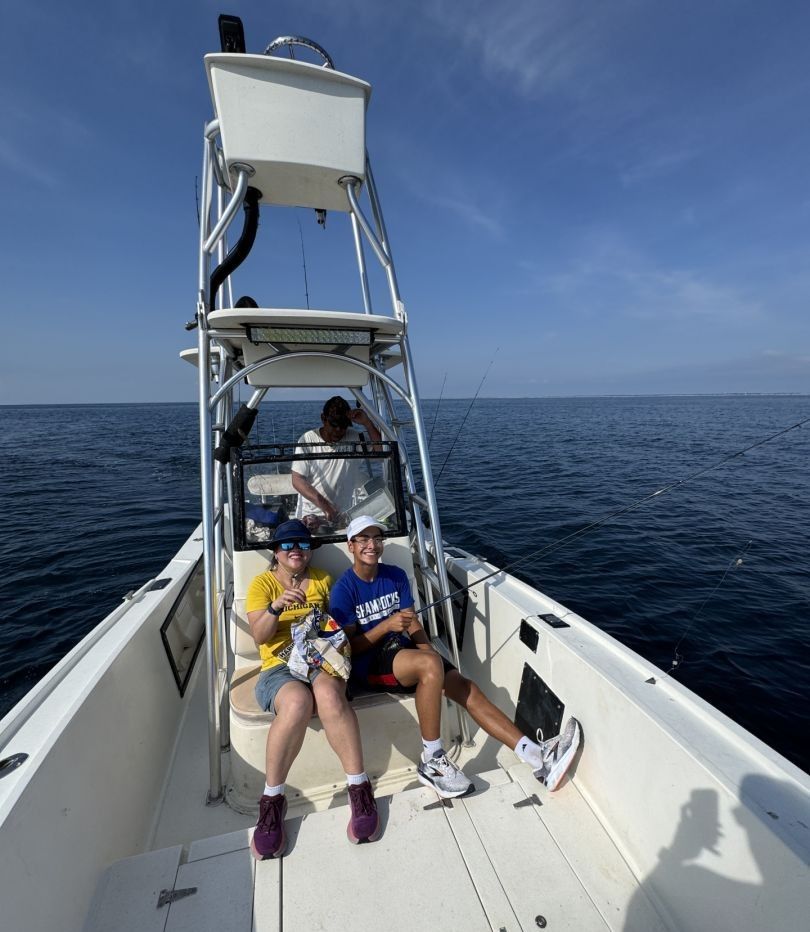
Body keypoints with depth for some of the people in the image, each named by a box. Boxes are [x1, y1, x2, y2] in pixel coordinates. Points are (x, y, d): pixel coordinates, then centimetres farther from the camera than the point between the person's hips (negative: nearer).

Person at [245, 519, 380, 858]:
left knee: (329, 695, -35)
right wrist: (276, 606, -23)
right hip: (279, 666, -1)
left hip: (322, 659, 1)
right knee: (297, 703, -36)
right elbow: (259, 636, -4)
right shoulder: (262, 583, 7)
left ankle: (359, 787, -22)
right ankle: (272, 799, -15)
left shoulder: (322, 579, 15)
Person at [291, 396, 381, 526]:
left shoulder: (353, 438, -1)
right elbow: (297, 480, -9)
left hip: (343, 515, 1)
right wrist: (324, 505, -21)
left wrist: (367, 422, -18)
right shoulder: (307, 440, -4)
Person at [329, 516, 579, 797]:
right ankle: (431, 762, -15)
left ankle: (538, 756, -11)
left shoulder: (395, 576, 5)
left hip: (403, 652, 5)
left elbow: (413, 623, 5)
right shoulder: (343, 590, -9)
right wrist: (386, 626, -22)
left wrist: (429, 651, -13)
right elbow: (349, 647, -9)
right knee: (431, 666, -33)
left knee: (467, 689, -13)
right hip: (369, 664, -5)